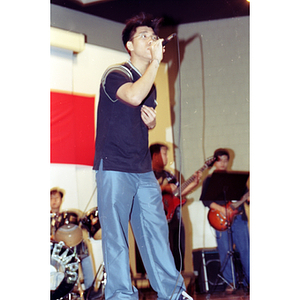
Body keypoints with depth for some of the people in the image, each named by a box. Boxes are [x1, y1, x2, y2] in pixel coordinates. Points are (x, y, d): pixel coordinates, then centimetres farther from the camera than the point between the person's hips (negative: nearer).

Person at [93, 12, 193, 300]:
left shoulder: (150, 83, 16)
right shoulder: (115, 74, -8)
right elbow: (133, 96, -30)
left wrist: (152, 119, 4)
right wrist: (156, 60, -21)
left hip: (143, 169, 7)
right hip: (114, 167, -7)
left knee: (156, 227, 6)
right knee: (115, 232, -4)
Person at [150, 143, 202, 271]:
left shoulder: (168, 174, 21)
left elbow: (179, 192, 22)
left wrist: (194, 182, 13)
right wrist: (164, 188, -22)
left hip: (176, 220, 9)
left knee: (179, 255, 10)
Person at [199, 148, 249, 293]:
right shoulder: (209, 180, 7)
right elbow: (205, 200, -2)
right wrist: (220, 209, -15)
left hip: (239, 217, 2)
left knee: (244, 249, 0)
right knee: (224, 251, -3)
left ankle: (249, 280, 6)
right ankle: (229, 282, 5)